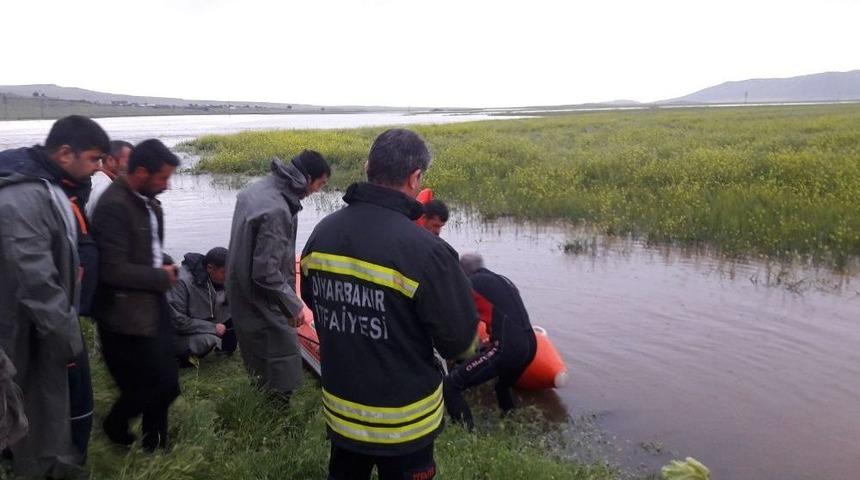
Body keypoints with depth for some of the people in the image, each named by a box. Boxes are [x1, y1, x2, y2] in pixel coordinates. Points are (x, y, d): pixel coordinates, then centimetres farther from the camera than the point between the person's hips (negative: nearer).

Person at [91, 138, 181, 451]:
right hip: (128, 316, -8)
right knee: (159, 387, 2)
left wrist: (163, 266, 3)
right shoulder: (114, 206, -22)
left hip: (153, 307, 8)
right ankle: (116, 425, 31)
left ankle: (156, 447, 32)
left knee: (163, 384, 15)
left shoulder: (147, 201, 6)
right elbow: (113, 270, -25)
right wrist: (162, 277, -13)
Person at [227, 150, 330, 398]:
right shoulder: (276, 211, -29)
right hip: (261, 300, -10)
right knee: (283, 350, 2)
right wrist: (292, 305, -17)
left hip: (241, 290, 10)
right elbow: (266, 272, -27)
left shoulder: (257, 188, 2)